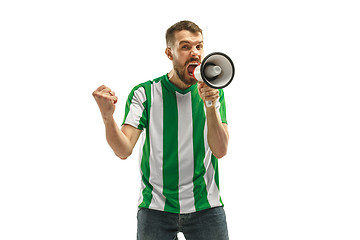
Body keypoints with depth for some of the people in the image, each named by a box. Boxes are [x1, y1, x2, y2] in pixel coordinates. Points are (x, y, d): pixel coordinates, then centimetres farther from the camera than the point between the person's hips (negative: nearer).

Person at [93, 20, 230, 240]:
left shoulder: (214, 93, 2)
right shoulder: (144, 93, -2)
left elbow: (220, 151, -9)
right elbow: (124, 150, -12)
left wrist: (210, 106, -22)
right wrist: (108, 117, -30)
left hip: (206, 207, 1)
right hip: (156, 207, -1)